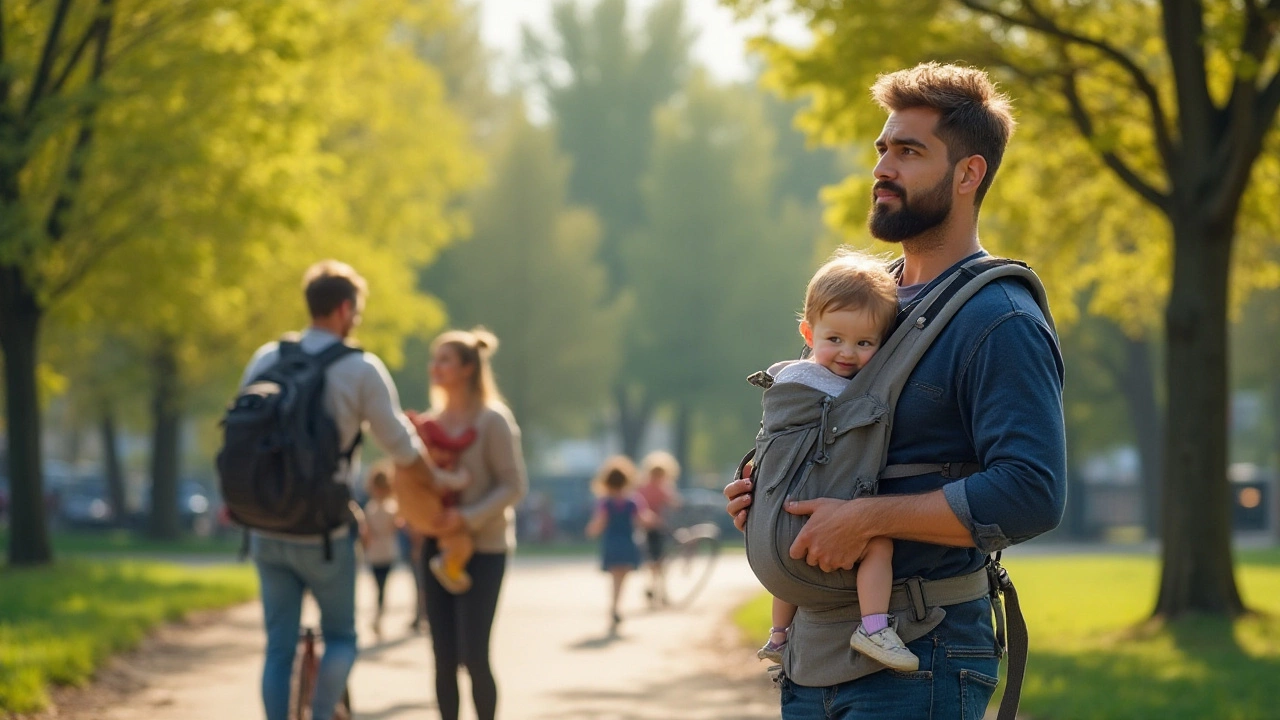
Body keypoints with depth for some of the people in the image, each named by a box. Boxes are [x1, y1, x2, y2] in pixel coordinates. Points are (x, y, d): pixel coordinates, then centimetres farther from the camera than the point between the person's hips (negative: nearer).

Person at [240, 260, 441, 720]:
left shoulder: (266, 359, 4)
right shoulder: (361, 369, -8)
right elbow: (402, 450, -2)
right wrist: (433, 481, 16)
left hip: (267, 530, 4)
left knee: (279, 646, 11)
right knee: (340, 637, 14)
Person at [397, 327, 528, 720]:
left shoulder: (493, 420, -8)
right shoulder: (429, 422, 8)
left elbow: (514, 486, -11)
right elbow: (413, 482, 14)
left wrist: (466, 518, -23)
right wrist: (412, 514, -8)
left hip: (483, 549, -5)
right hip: (437, 547, 5)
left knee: (474, 655, -8)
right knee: (444, 658, 3)